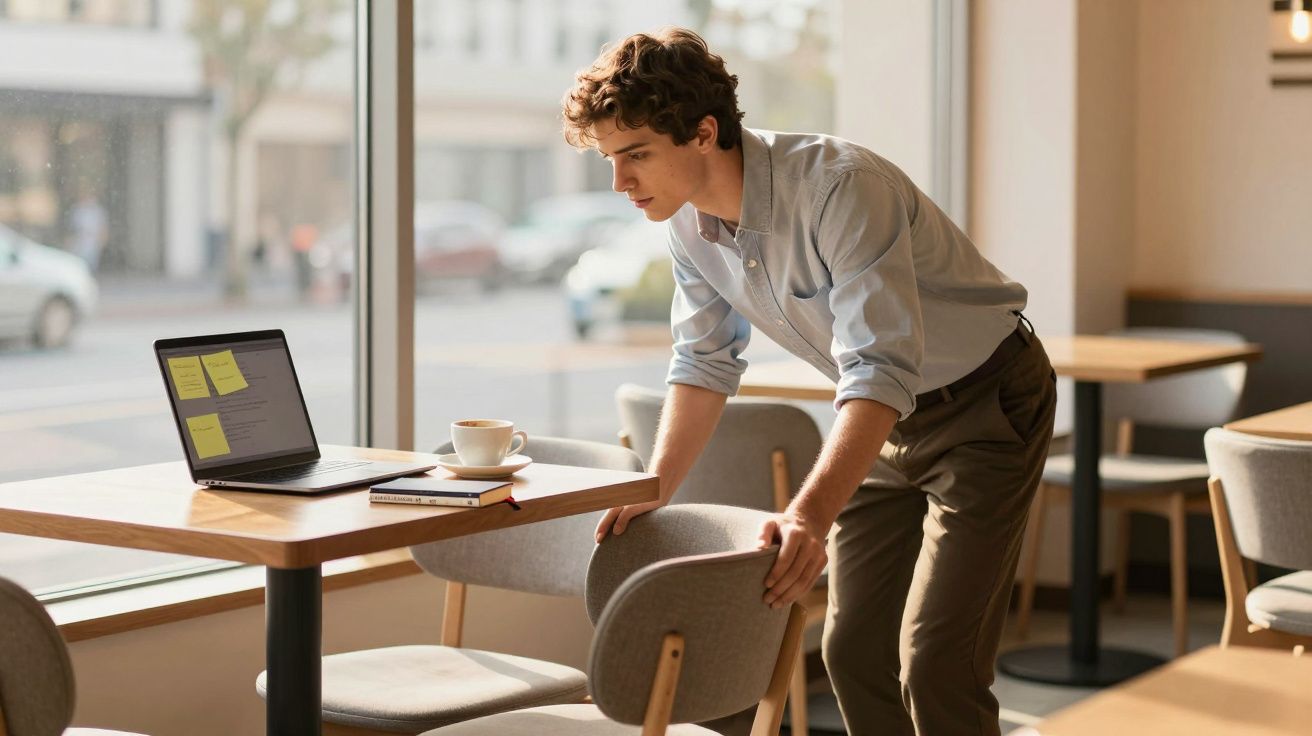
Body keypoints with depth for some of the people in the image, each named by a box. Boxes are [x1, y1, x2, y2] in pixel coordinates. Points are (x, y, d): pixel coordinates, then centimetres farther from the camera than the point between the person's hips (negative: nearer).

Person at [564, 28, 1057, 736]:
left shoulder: (841, 186, -32)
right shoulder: (690, 224, -8)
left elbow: (881, 368, -39)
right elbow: (706, 361, 6)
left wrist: (812, 512, -50)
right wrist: (654, 490, -2)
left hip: (987, 404, -8)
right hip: (888, 417, 8)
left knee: (933, 664, -15)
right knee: (852, 650, 8)